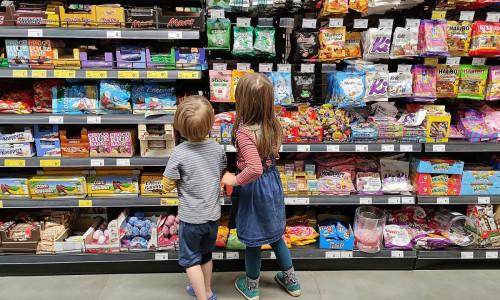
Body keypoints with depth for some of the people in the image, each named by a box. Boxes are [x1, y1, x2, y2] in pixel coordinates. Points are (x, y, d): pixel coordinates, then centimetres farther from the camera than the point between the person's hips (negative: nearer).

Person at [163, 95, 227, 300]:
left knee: (190, 259, 14)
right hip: (213, 215, 5)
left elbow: (168, 185, -12)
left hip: (191, 217, -5)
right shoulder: (217, 149, -8)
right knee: (206, 254, 24)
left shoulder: (179, 153, -21)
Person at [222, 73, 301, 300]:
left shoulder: (244, 133, -30)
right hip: (273, 180, 7)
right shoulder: (272, 124, -7)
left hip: (253, 188, -7)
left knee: (252, 240, 15)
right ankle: (291, 281, 43)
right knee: (275, 234, 25)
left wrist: (234, 180, -26)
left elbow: (254, 168, -40)